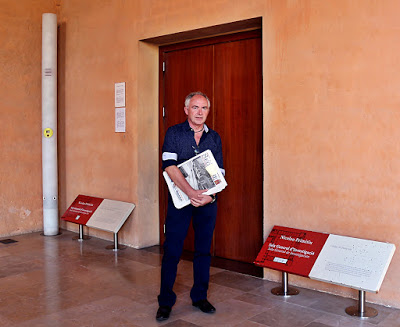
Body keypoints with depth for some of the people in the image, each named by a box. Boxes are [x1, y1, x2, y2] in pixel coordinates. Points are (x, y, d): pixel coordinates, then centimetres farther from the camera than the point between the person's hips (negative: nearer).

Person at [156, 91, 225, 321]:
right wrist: (190, 192, -25)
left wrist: (209, 196, -13)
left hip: (207, 201, 3)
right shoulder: (174, 133, -2)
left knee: (204, 250, 10)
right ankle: (166, 301, 12)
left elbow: (219, 172, 5)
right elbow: (170, 166, -14)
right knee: (172, 251, 0)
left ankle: (200, 296, 25)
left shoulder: (214, 138, 8)